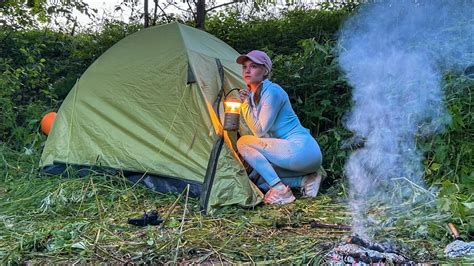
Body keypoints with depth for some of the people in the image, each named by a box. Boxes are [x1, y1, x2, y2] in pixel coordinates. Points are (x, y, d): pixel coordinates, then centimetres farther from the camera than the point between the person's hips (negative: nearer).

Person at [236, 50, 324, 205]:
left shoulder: (272, 91, -13)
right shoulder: (253, 93, 14)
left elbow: (260, 132, -14)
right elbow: (261, 134, 18)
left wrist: (246, 104, -15)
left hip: (301, 149, -10)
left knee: (243, 142, -12)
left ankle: (279, 190, -14)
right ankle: (305, 179, 4)